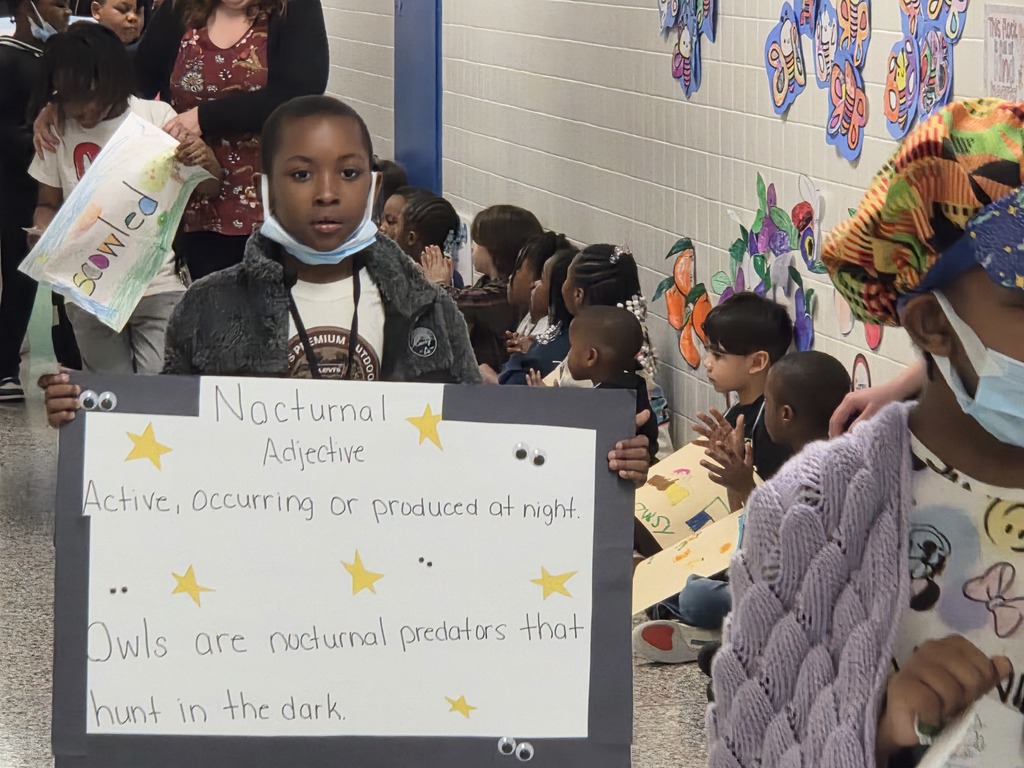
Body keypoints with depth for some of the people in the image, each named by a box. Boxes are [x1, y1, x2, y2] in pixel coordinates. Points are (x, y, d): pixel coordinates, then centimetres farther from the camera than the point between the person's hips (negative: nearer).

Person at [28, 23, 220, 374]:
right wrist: (43, 234, -11)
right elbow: (48, 204, 12)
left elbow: (207, 188, 1)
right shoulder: (58, 131, 0)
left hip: (158, 288, -2)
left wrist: (205, 160, -22)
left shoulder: (156, 117, -5)